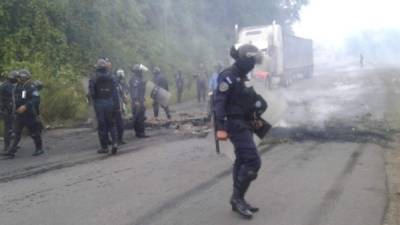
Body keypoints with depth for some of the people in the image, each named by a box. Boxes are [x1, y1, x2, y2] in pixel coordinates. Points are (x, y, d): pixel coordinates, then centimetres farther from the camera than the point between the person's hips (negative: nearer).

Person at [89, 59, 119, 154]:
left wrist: (94, 101, 8)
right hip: (110, 103, 2)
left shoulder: (93, 78, -6)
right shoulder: (111, 77, 2)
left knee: (101, 126, 4)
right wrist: (116, 105, 3)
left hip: (99, 104, -2)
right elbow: (115, 92, 1)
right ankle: (114, 143, -4)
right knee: (111, 124, 12)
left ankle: (104, 147, 8)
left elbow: (91, 93, -10)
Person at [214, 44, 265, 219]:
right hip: (236, 125, -10)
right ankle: (237, 198, 0)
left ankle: (238, 200, 22)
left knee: (242, 161, 13)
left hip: (245, 124, 10)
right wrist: (221, 128, -27)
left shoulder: (243, 76, 14)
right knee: (253, 161, -13)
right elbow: (219, 102, -21)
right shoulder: (228, 76, -16)